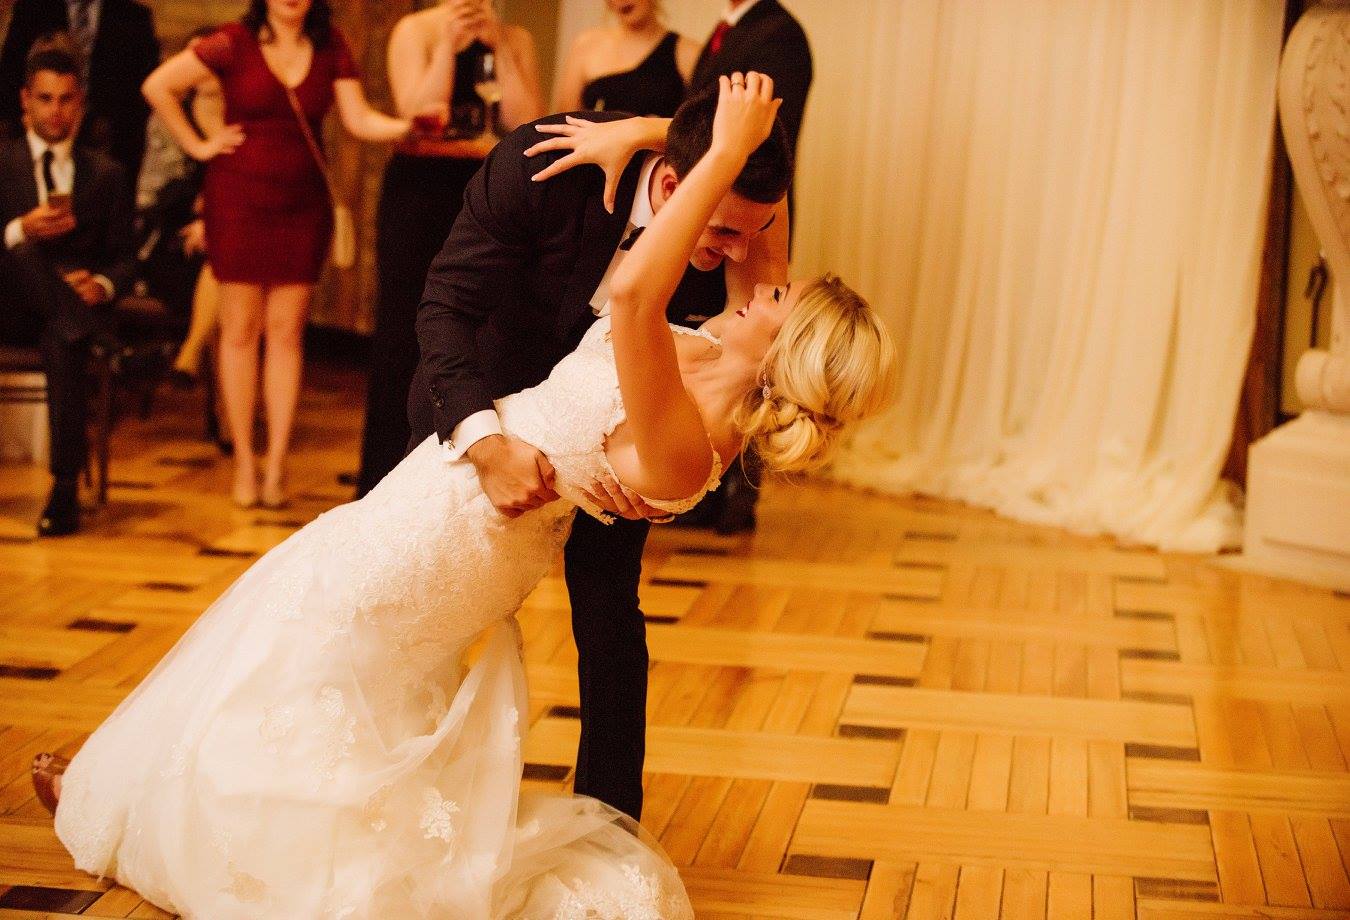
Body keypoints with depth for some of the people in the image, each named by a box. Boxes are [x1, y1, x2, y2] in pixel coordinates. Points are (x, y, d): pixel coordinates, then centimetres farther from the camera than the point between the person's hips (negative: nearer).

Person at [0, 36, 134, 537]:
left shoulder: (106, 175, 15)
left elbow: (124, 259, 10)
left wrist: (103, 286, -12)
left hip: (75, 305, 0)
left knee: (63, 341, -37)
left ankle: (66, 487, -34)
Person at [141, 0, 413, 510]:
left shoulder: (331, 47, 3)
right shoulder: (235, 43, -6)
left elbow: (359, 120, -4)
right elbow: (158, 85, -3)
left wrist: (412, 125, -22)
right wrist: (198, 145, -3)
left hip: (302, 203, 2)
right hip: (238, 198, -2)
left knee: (286, 333, 2)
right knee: (241, 329, 2)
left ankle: (276, 465, 5)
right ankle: (244, 463, 8)